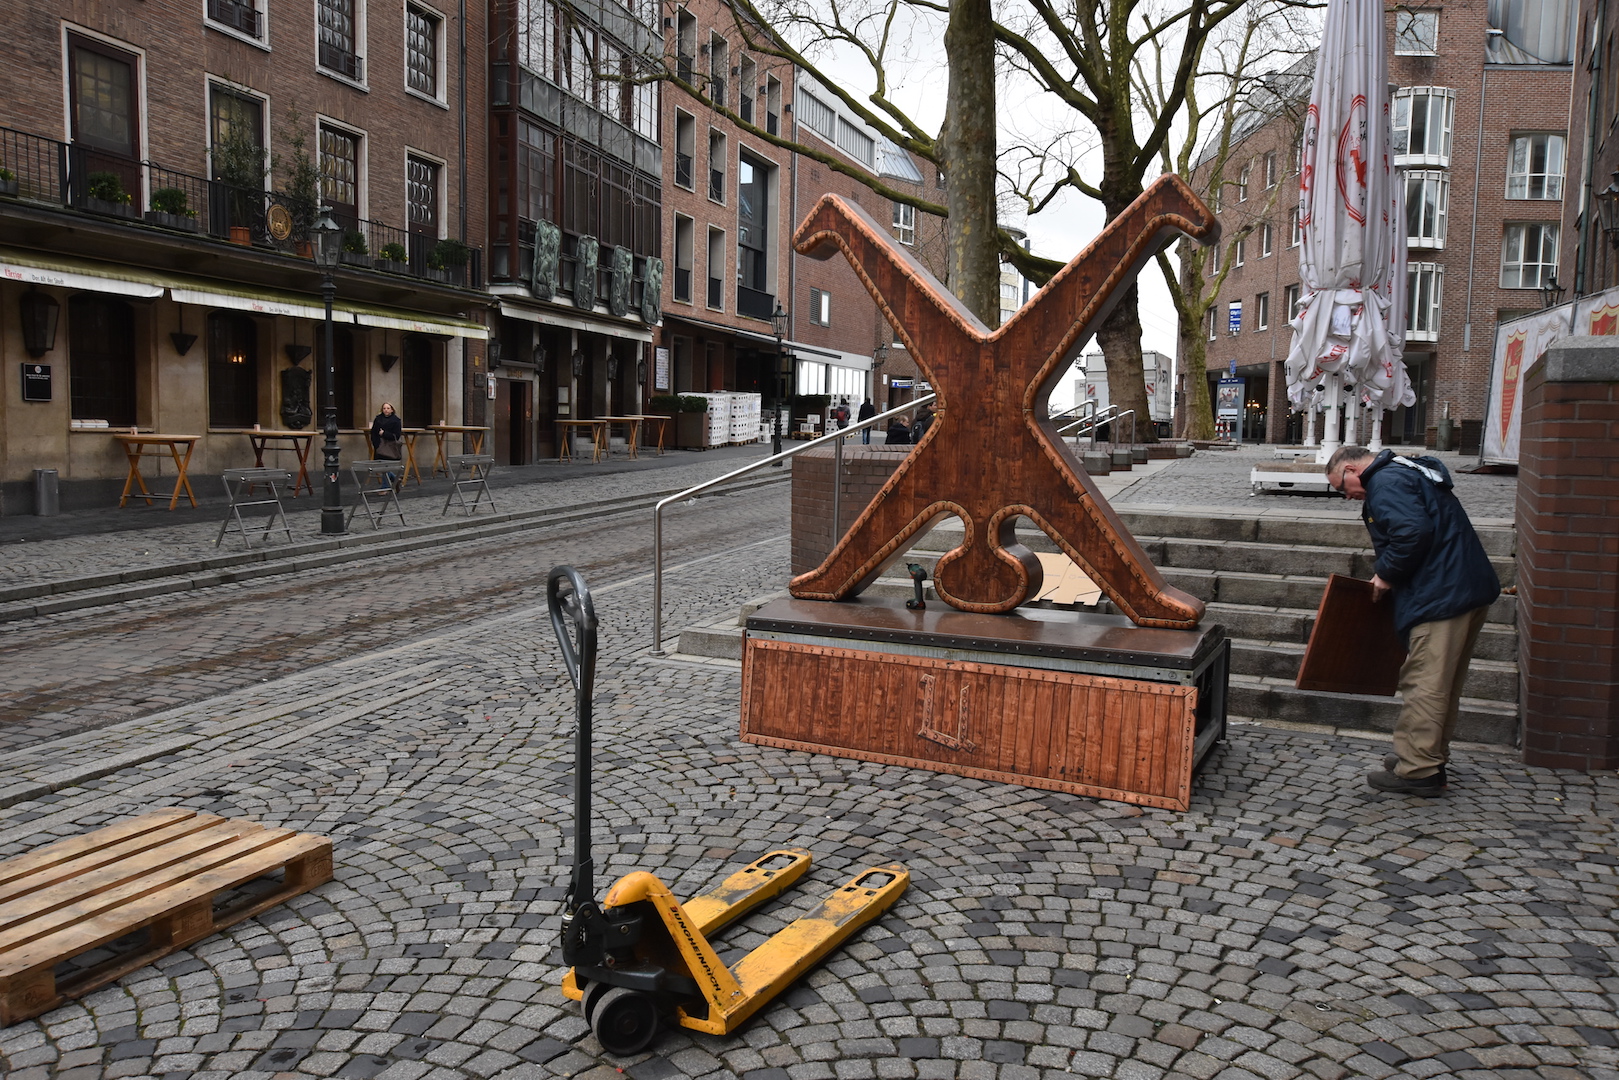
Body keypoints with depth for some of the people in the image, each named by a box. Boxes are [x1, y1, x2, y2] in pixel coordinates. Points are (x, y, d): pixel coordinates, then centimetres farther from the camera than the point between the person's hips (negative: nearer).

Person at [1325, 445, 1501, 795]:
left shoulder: (1385, 484, -12)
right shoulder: (1408, 473, 21)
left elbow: (1413, 533, -26)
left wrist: (1386, 574, -13)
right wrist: (1391, 574, 16)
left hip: (1441, 599, -11)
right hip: (1472, 590, 11)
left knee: (1423, 685, -4)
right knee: (1443, 684, 18)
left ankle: (1418, 770, 2)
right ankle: (1432, 756, 30)